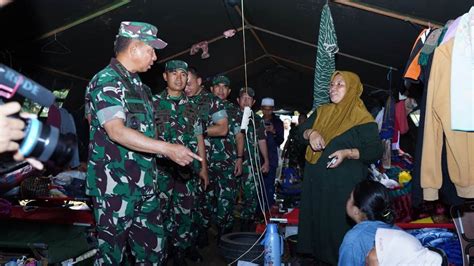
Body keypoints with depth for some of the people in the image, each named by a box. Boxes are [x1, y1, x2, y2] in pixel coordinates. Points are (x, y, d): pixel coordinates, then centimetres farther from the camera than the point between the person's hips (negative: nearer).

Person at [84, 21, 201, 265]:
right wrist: (168, 149, -28)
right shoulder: (106, 81, -12)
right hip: (115, 187, -8)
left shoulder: (136, 84, 15)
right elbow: (116, 131, -24)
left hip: (144, 185, 8)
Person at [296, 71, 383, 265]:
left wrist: (347, 153, -24)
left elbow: (376, 151, -11)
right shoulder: (321, 112, 12)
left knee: (340, 224, -1)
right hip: (316, 180, 6)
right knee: (316, 218, 13)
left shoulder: (361, 117, -7)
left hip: (344, 183, -6)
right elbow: (300, 131, 11)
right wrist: (311, 133, -11)